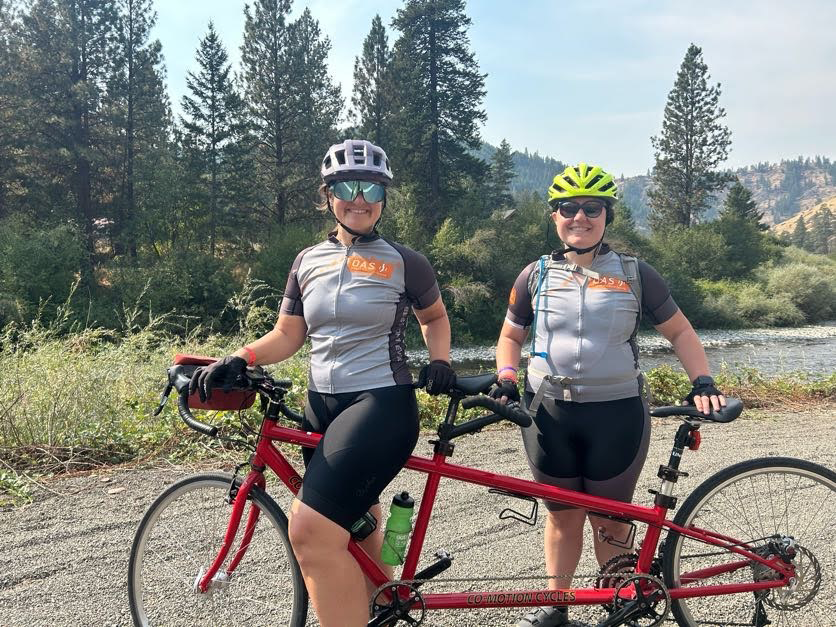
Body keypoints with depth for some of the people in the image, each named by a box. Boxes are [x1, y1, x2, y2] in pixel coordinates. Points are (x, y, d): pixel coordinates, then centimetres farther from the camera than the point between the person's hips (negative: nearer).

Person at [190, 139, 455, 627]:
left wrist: (439, 360, -4)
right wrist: (239, 359, -5)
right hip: (322, 406, 6)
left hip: (382, 404, -6)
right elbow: (288, 335, 12)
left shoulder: (404, 262, -2)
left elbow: (435, 317, 14)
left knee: (312, 530, -22)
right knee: (356, 535, 20)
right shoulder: (309, 261, 10)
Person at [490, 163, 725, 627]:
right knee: (563, 516, 11)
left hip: (617, 414, -1)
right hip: (549, 414, 1)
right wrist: (506, 377, -1)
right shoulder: (536, 275, 6)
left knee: (610, 521, 6)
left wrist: (702, 382, -5)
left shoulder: (634, 274, 2)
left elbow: (679, 332, 8)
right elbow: (511, 335, 17)